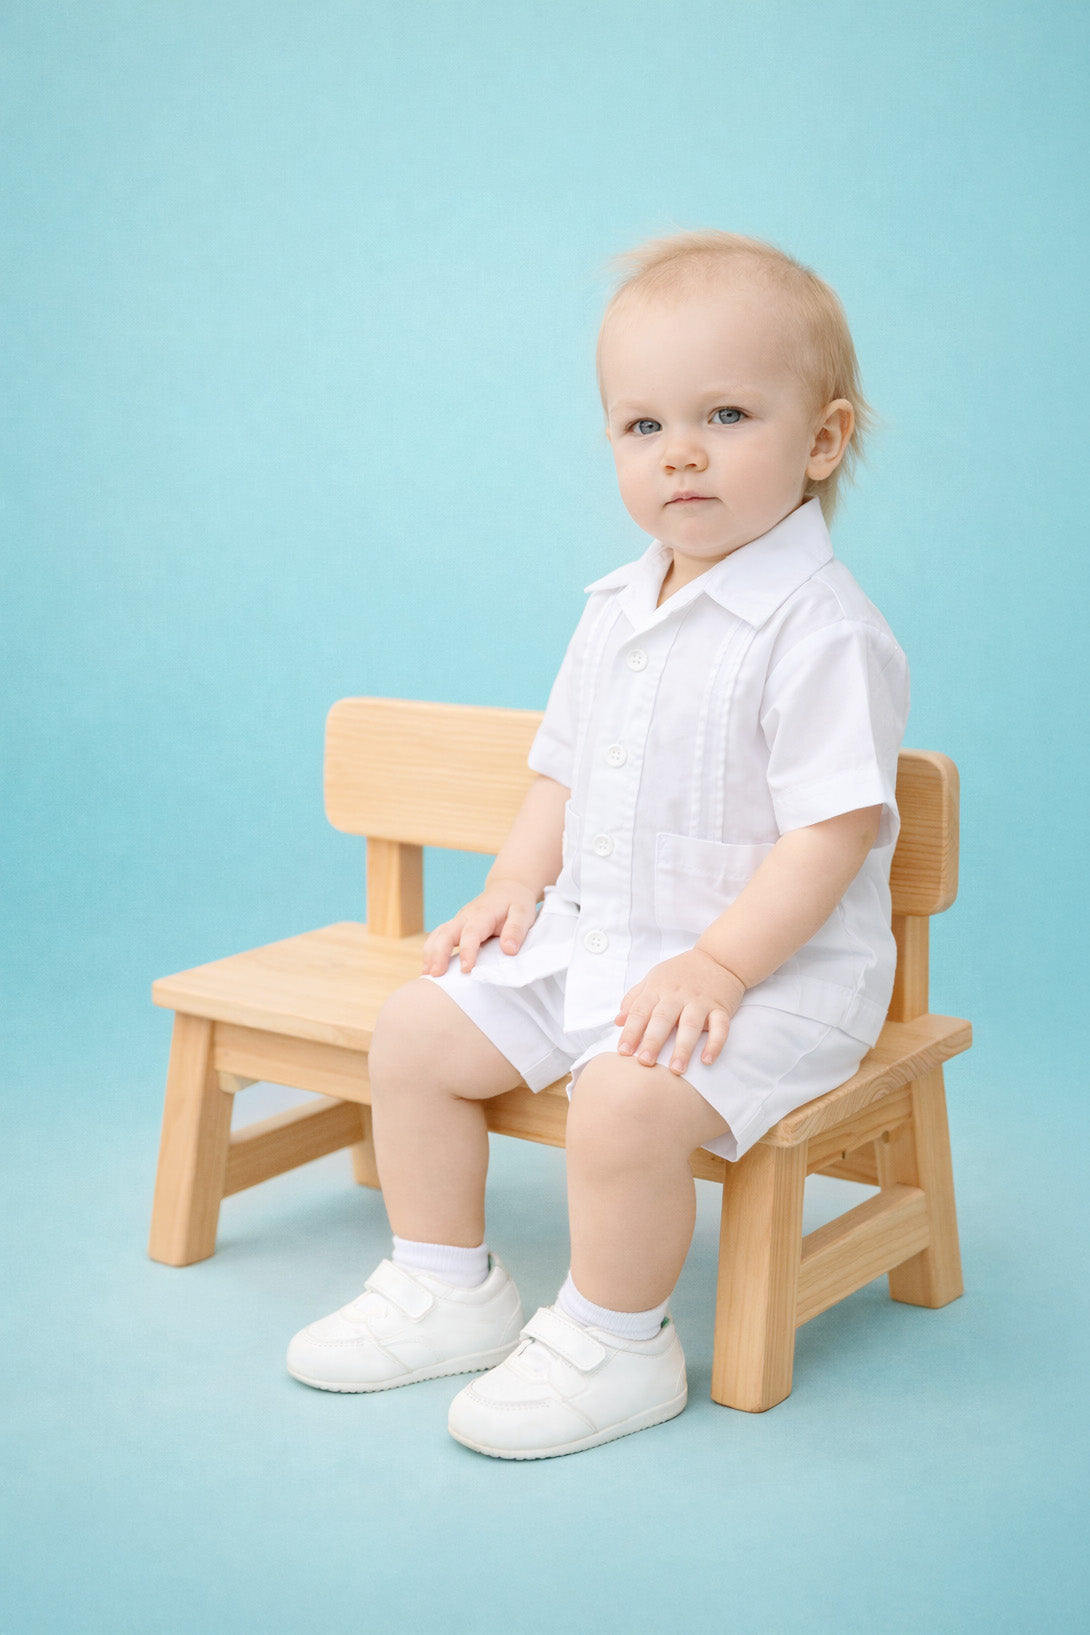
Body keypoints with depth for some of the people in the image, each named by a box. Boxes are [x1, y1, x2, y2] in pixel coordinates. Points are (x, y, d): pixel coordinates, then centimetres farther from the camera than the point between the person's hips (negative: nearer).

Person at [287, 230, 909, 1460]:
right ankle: (444, 1288, 19)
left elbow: (834, 830, -23)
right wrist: (517, 885, 3)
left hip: (771, 965, -8)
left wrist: (716, 966, -26)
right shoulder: (618, 610, 7)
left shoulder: (825, 632, -19)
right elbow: (563, 769, 17)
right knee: (414, 1031, 3)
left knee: (628, 1097, -32)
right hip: (590, 939, 8)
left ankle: (610, 1345, -7)